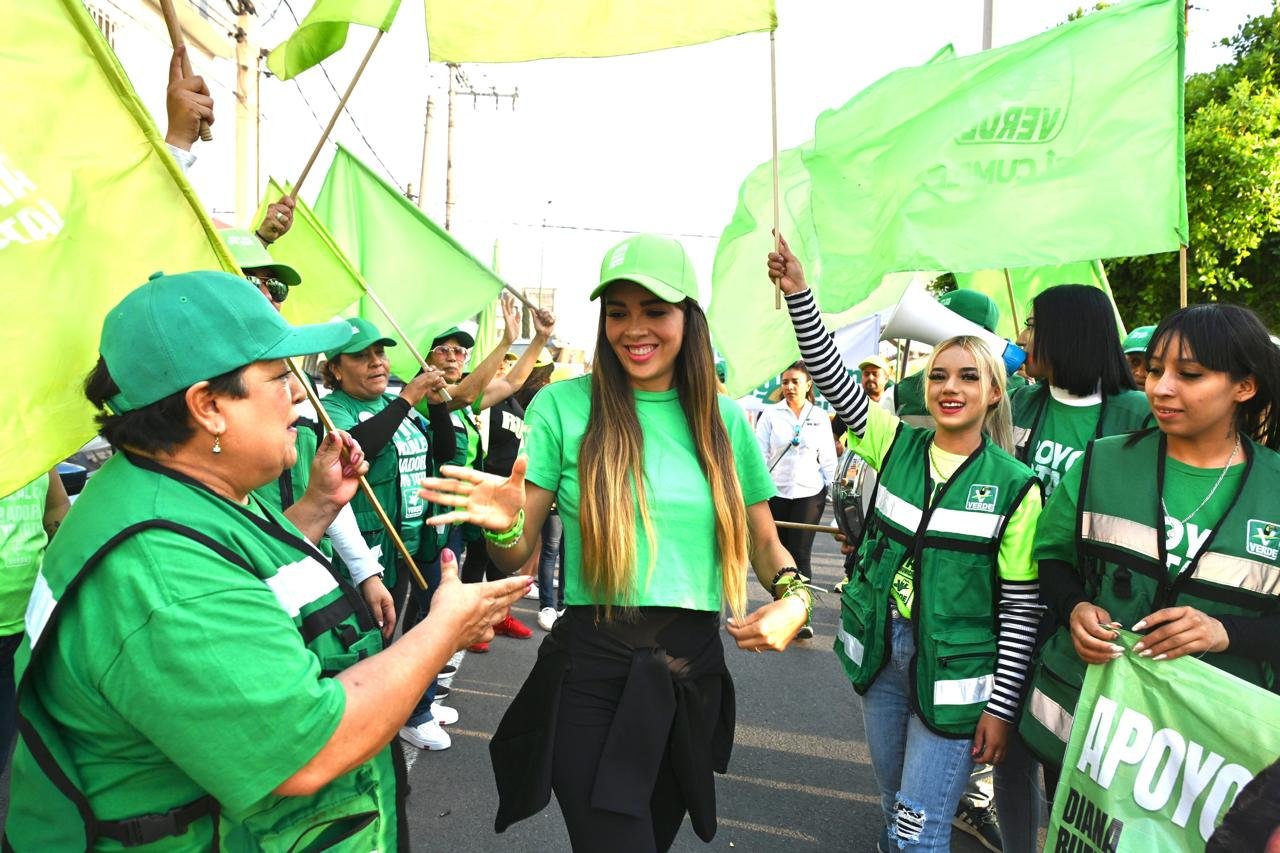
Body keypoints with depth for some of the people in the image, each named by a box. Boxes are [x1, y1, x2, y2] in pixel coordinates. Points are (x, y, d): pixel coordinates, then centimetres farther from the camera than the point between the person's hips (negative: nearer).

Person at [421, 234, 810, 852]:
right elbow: (519, 558, -4)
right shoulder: (563, 405, -7)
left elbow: (764, 541, 11)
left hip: (694, 670, 4)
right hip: (591, 669, -4)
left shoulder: (723, 418, 2)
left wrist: (793, 597, -10)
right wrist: (503, 526, -26)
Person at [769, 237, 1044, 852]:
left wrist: (1001, 706, -9)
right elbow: (832, 378, -7)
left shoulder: (1014, 485, -9)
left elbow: (1021, 605, -8)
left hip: (955, 673, -4)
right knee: (895, 802, 22)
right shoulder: (897, 446, 0)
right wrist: (799, 294, -17)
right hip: (880, 652, 4)